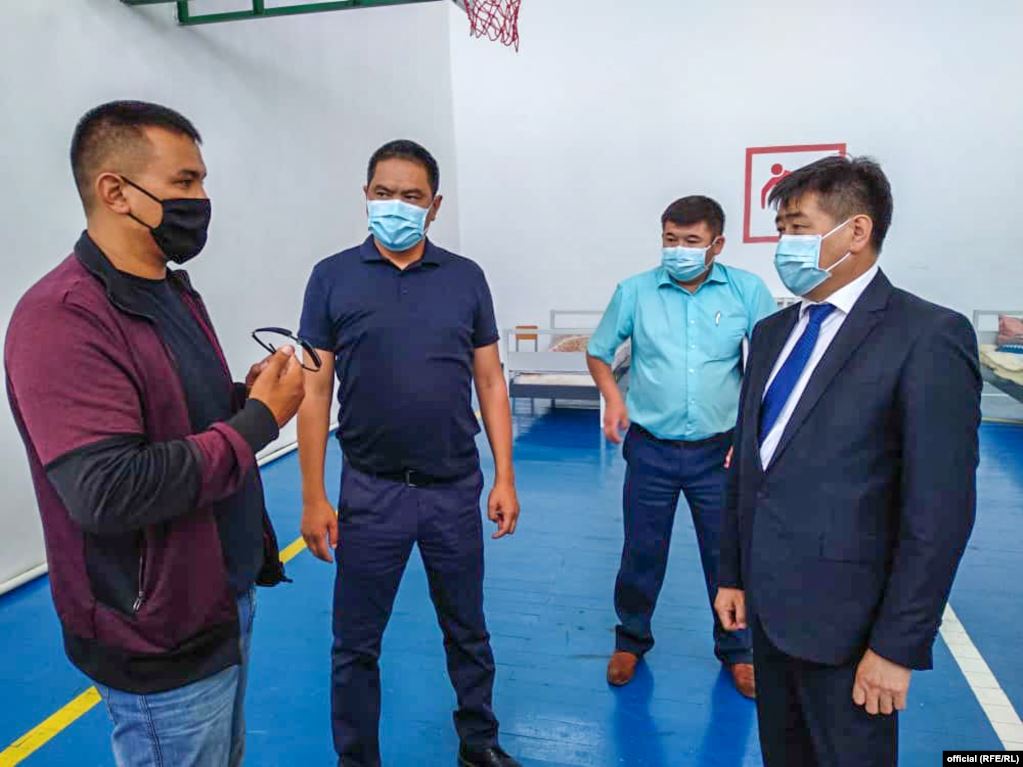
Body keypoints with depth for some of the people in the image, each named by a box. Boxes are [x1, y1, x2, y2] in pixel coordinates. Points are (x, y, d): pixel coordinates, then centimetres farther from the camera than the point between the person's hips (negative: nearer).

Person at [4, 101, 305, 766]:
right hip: (163, 639, -8)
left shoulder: (176, 292, 8)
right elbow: (107, 492, -30)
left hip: (228, 598, 9)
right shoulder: (63, 319, -22)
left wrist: (247, 395, -5)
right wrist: (259, 420, -23)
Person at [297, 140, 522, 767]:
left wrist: (505, 477, 0)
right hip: (370, 492, -1)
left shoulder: (466, 278, 2)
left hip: (456, 488, 2)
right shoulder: (333, 278, -2)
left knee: (467, 631, 18)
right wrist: (314, 497, -5)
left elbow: (490, 380, 4)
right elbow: (315, 390, -2)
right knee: (357, 643, 12)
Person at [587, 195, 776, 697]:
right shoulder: (635, 291, -2)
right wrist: (612, 396, -9)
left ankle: (736, 650, 35)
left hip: (719, 451, 0)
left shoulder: (748, 291, -3)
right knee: (641, 552, 12)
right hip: (651, 448, 0)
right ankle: (631, 641, 36)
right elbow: (598, 353, 8)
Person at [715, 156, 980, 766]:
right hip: (768, 604, 6)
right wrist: (733, 574, 11)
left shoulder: (928, 336, -14)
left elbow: (940, 511, -16)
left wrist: (898, 646, -15)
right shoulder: (775, 332, 8)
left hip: (844, 618, -6)